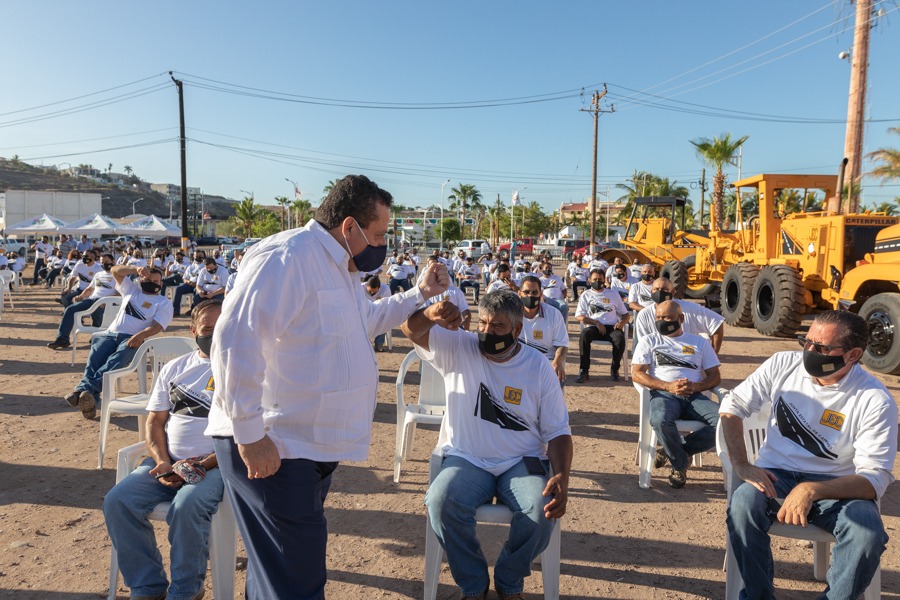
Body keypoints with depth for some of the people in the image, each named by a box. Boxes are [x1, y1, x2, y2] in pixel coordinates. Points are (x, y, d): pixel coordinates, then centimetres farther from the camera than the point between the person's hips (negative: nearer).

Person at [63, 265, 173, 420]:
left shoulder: (164, 303, 13)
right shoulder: (132, 289, 29)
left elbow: (157, 326, -4)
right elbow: (115, 270, 21)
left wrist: (141, 335, -24)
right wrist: (137, 270, 5)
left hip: (134, 339, -3)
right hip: (111, 333, 4)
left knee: (116, 361, -37)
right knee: (95, 358, -30)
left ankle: (85, 388, -57)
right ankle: (91, 398, -51)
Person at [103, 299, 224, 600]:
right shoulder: (175, 368, 16)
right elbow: (155, 421, 14)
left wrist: (203, 464, -15)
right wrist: (163, 462, -4)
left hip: (215, 464, -5)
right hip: (169, 463, 5)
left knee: (187, 507, -32)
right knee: (117, 501, -16)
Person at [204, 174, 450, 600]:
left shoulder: (339, 267, 15)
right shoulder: (286, 257, -19)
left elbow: (365, 318, 33)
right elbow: (235, 342, -26)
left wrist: (420, 294, 23)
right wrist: (249, 434, -24)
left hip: (313, 445, 10)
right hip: (270, 448, -10)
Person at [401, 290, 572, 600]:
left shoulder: (539, 367, -1)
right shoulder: (458, 348, -1)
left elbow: (557, 432, 1)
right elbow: (411, 329, -14)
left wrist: (562, 477, -17)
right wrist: (430, 314, -38)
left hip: (521, 462, 0)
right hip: (466, 459, 0)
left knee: (542, 511, -29)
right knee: (440, 502, -30)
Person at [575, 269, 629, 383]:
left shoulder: (613, 295, 19)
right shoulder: (586, 295, 15)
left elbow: (625, 314, 17)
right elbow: (579, 317, 4)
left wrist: (622, 322, -7)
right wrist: (596, 323, -10)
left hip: (611, 326, 1)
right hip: (593, 327, -1)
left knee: (620, 338, -34)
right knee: (584, 335, -35)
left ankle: (614, 369, -13)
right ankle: (584, 371, -31)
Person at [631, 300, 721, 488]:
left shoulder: (699, 342, 23)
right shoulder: (649, 341, 17)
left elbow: (715, 376, 16)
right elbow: (637, 374, 4)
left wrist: (696, 386, -8)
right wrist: (668, 386, -11)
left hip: (695, 395, 3)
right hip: (663, 393, -2)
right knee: (660, 420, -38)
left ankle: (671, 451, -11)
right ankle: (680, 464, -10)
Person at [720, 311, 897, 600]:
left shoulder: (875, 401, -12)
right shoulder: (783, 365, -5)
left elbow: (875, 479, -15)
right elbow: (732, 406, 2)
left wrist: (812, 490, -32)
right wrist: (742, 465, -9)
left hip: (837, 487, -1)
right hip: (775, 476, 1)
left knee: (868, 532, -31)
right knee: (742, 505, -30)